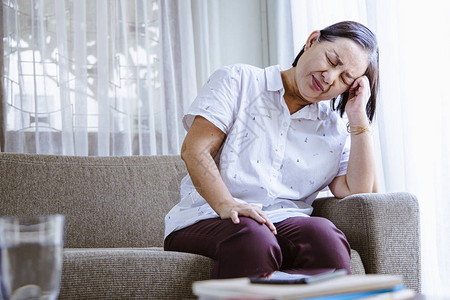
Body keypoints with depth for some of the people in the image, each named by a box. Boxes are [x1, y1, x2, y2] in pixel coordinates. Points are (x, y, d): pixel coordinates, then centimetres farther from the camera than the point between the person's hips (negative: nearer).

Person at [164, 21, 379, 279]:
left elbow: (361, 194, 5)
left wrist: (359, 117, 3)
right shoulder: (238, 82, 9)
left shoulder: (334, 129, 19)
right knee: (251, 238, -39)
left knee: (325, 235, -33)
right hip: (204, 222, -3)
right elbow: (194, 149, -4)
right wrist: (226, 205, -22)